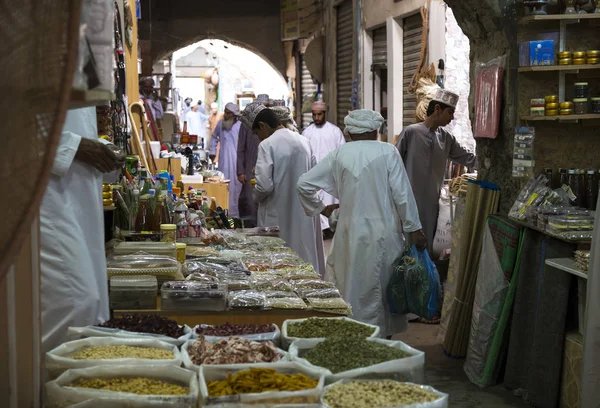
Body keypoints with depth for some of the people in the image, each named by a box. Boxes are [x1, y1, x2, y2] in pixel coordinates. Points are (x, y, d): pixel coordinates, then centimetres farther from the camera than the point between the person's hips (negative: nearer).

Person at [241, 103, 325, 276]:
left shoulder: (267, 145, -13)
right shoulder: (303, 141, 4)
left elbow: (264, 185, -19)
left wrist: (255, 197, 0)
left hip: (278, 218, -6)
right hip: (304, 215, 6)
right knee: (304, 259, 13)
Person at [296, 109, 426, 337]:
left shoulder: (338, 155, 3)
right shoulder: (387, 152, -4)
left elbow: (304, 184, 3)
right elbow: (402, 193, -7)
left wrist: (320, 208, 16)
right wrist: (414, 229, -2)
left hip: (350, 235, 2)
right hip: (383, 232, -2)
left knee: (352, 288, 11)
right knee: (384, 290, 10)